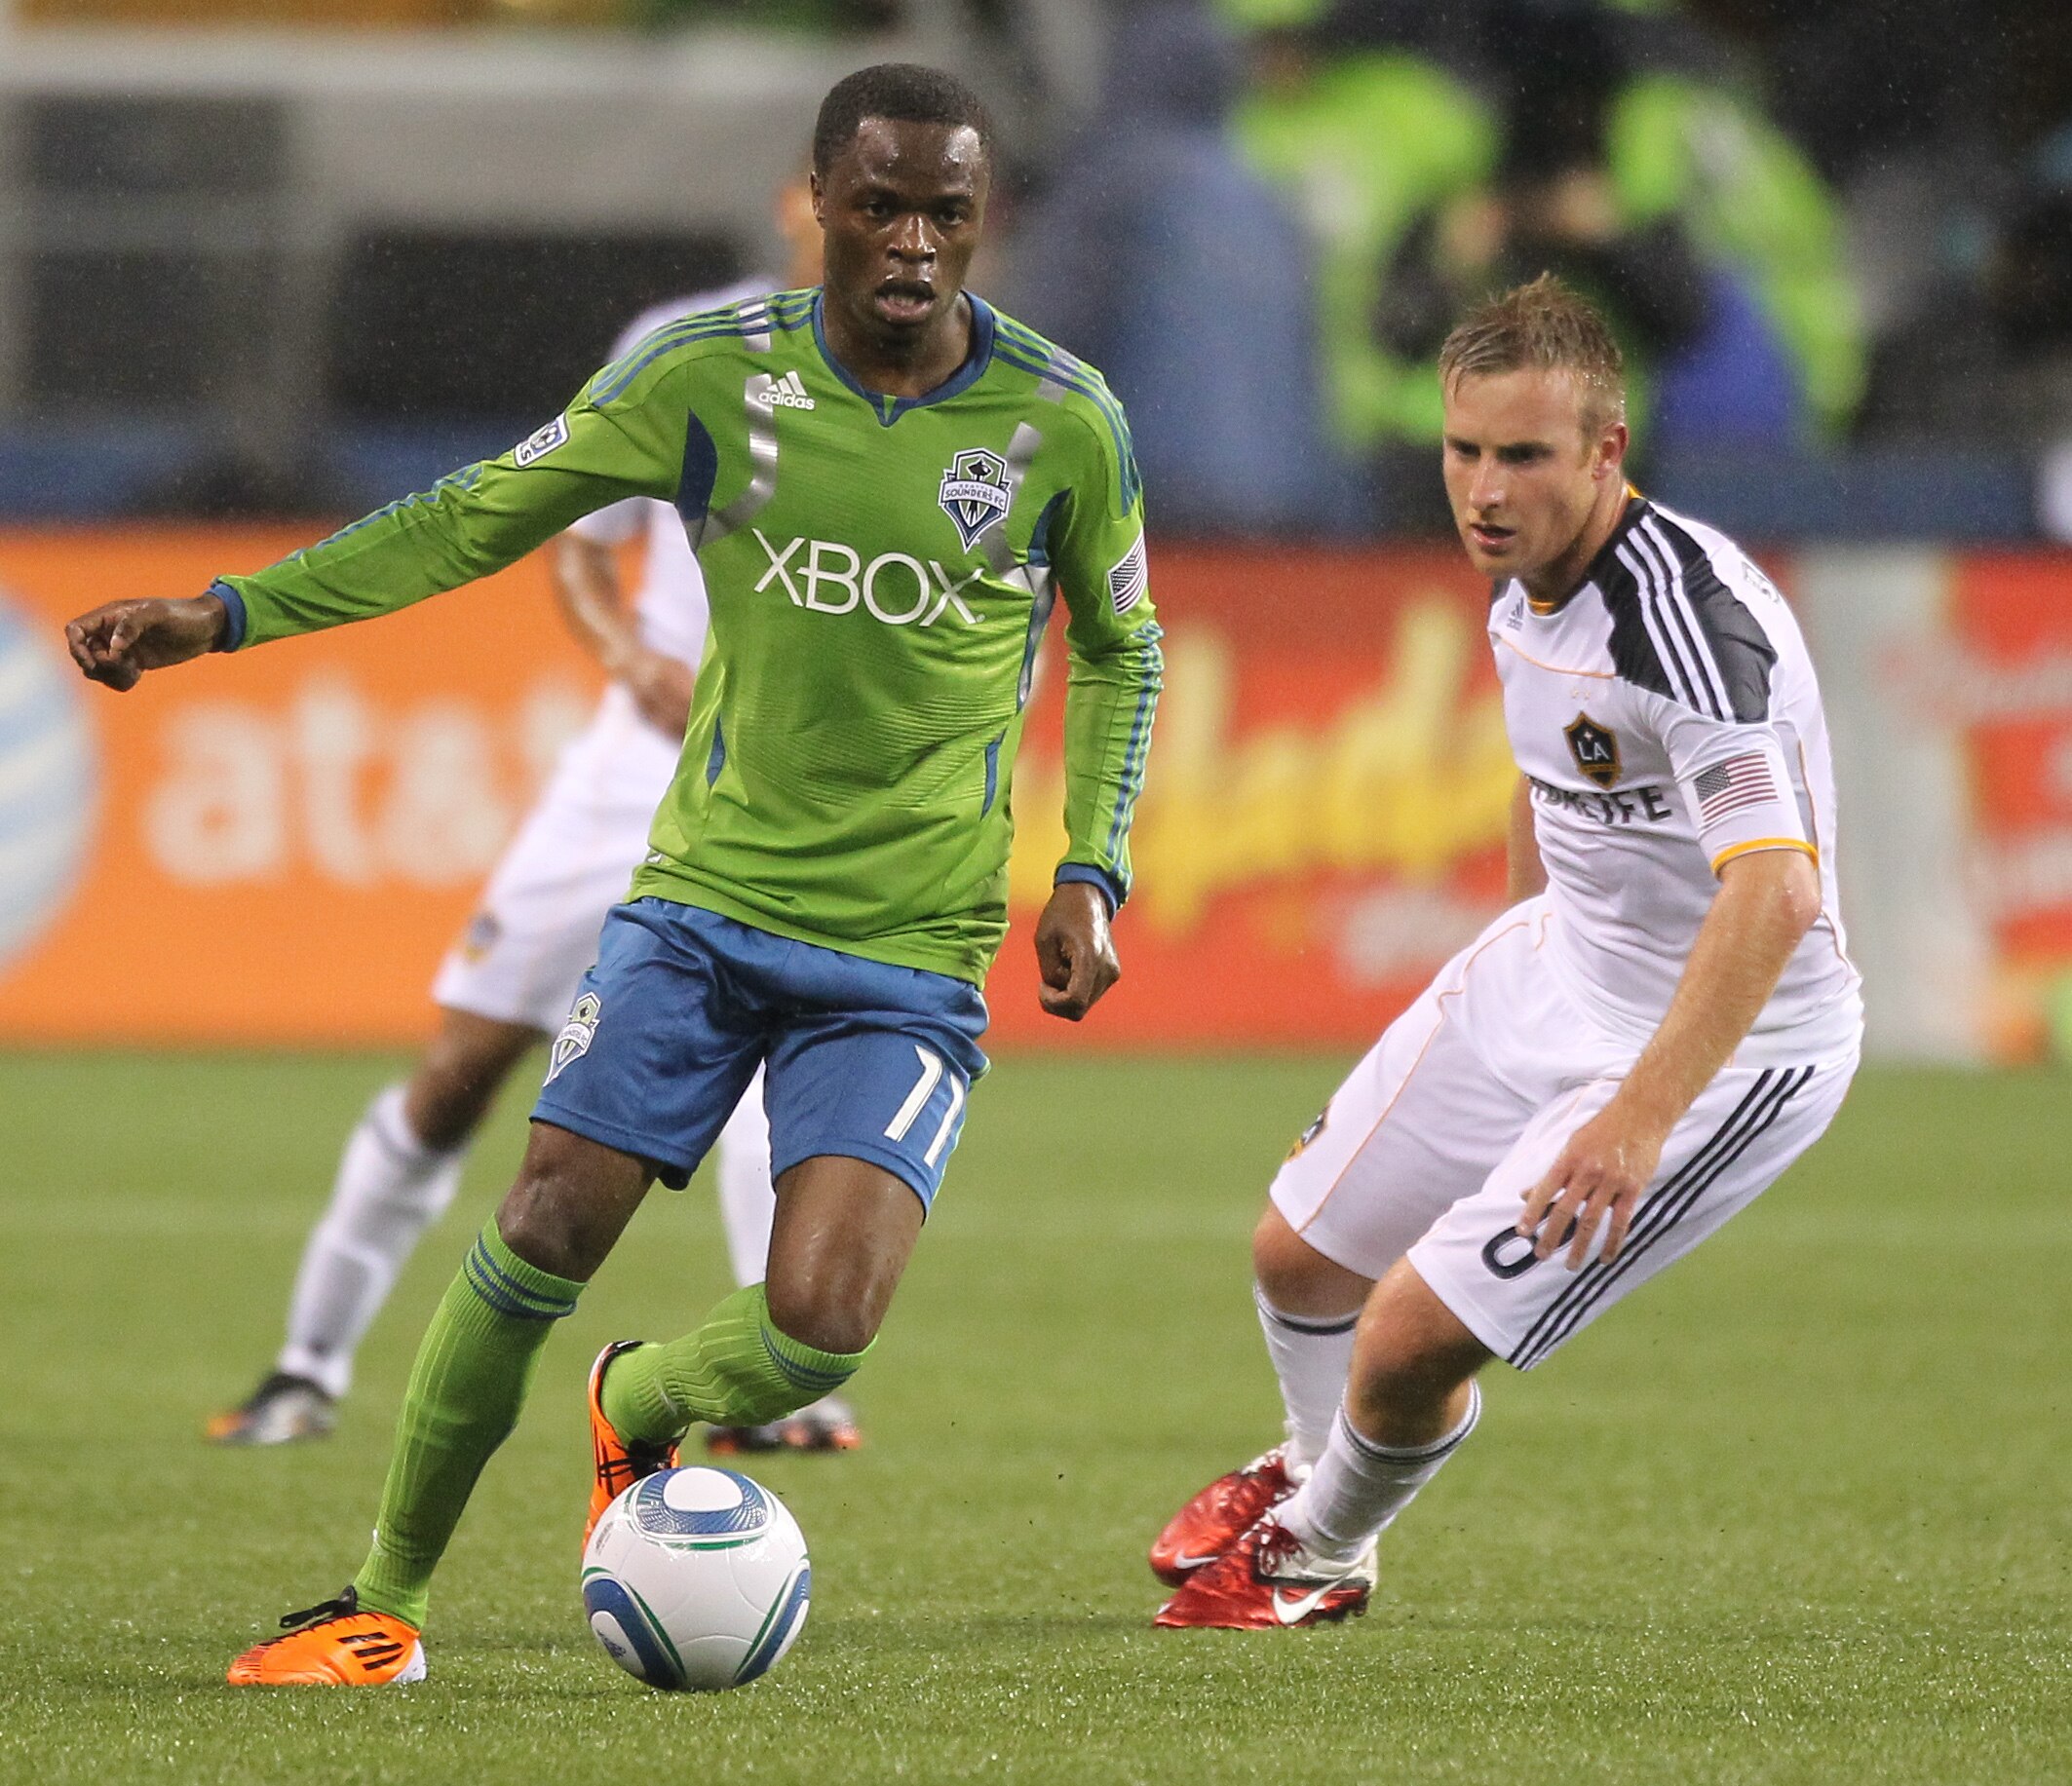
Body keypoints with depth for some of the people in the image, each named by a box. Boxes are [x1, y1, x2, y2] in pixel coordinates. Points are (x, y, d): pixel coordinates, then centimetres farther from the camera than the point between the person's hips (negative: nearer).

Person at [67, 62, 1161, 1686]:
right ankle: (384, 1605, 10)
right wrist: (222, 616, -1)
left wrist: (1091, 875, 1)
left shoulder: (1062, 420, -6)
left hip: (912, 956, -1)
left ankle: (634, 1411, 20)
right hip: (706, 897, 1)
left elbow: (1120, 647, 12)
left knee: (820, 1324, -17)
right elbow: (479, 519, 4)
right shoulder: (714, 374, -5)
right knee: (544, 1234, -9)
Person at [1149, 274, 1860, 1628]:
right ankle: (1313, 1471, 49)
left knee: (1411, 1340, -12)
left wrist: (1639, 1121, -48)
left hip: (1729, 1036, -9)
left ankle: (1316, 1552, 22)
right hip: (1556, 970, 9)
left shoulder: (1687, 613, -33)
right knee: (1302, 1254, 15)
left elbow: (1774, 892, -42)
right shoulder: (1524, 582, -3)